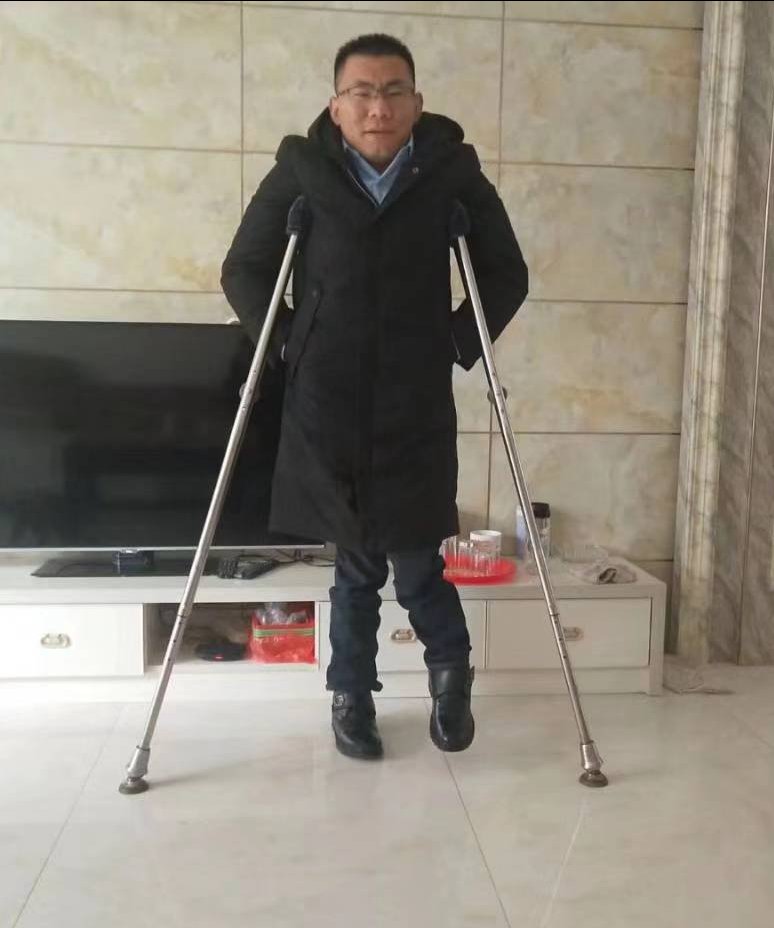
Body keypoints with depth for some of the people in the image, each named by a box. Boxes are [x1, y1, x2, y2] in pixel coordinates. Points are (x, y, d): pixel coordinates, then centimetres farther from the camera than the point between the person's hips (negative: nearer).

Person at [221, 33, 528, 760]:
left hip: (417, 406, 0)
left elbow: (507, 272, 8)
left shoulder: (453, 172, -2)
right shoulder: (300, 172, -3)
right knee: (355, 563, 8)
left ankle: (451, 672, 33)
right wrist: (283, 342, -2)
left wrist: (462, 342, -1)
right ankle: (350, 695, 31)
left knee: (418, 563, 2)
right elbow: (242, 269, 7)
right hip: (326, 408, 0)